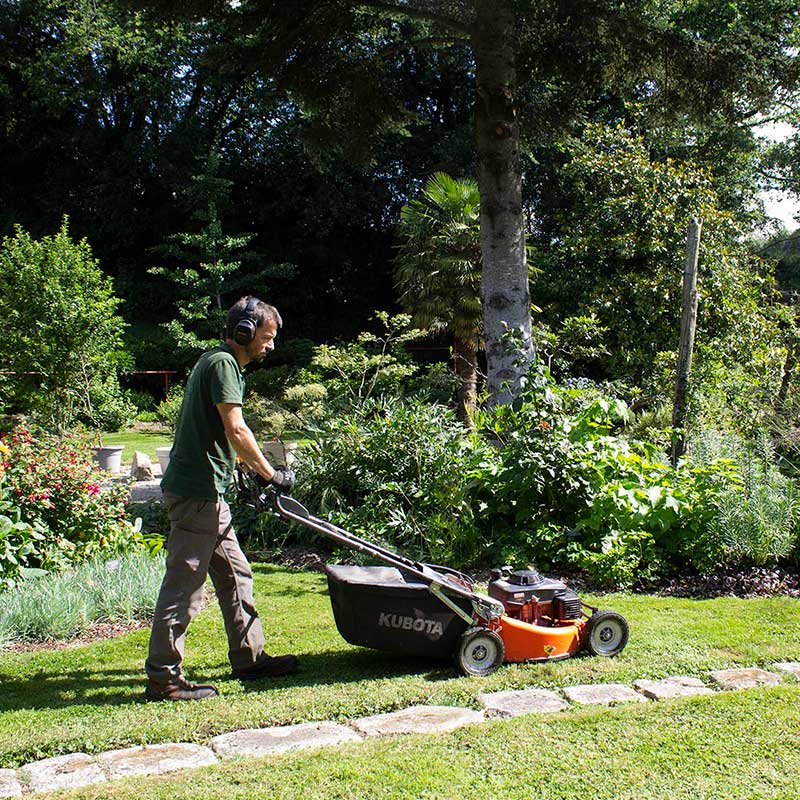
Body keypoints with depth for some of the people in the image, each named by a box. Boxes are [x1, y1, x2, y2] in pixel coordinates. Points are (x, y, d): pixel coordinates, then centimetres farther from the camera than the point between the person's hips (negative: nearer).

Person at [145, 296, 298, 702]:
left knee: (235, 575, 16)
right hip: (196, 491, -11)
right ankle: (162, 677, 3)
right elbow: (236, 431, -20)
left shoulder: (219, 361, 19)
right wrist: (272, 474, -11)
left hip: (207, 492, 11)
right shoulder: (222, 363, -13)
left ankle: (250, 658, 25)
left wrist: (257, 472, 19)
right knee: (184, 584, -4)